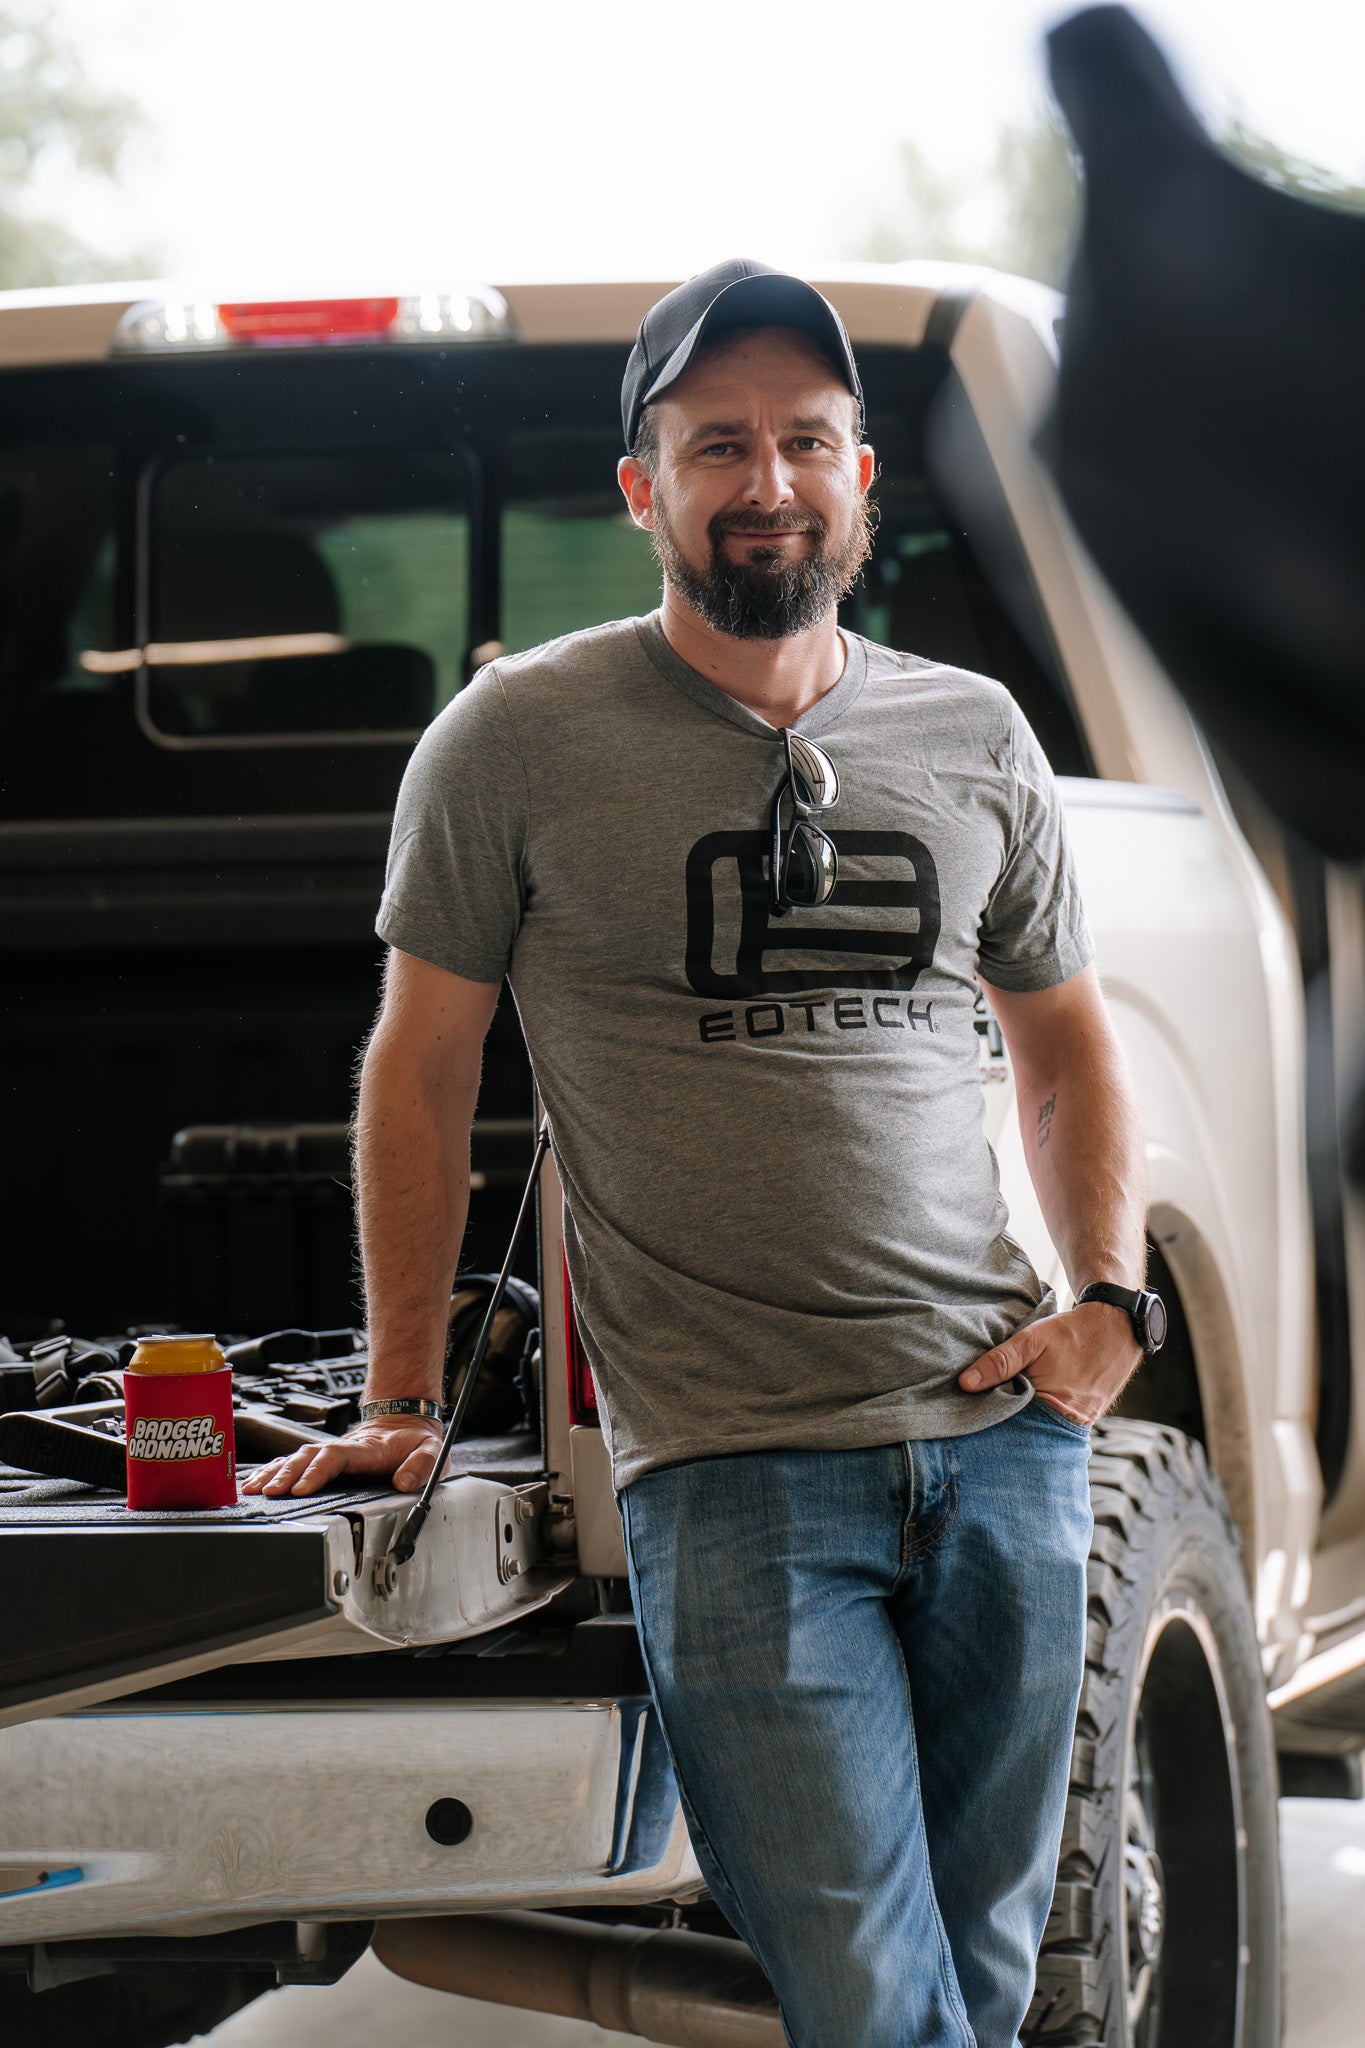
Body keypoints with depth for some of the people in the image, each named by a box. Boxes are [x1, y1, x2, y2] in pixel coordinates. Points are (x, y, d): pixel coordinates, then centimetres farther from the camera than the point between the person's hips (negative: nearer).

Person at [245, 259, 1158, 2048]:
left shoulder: (976, 739, 12)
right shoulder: (522, 741, 1)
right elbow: (422, 1066, 8)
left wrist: (1111, 1302, 8)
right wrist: (404, 1405, 6)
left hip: (1006, 1436, 4)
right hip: (732, 1471, -4)